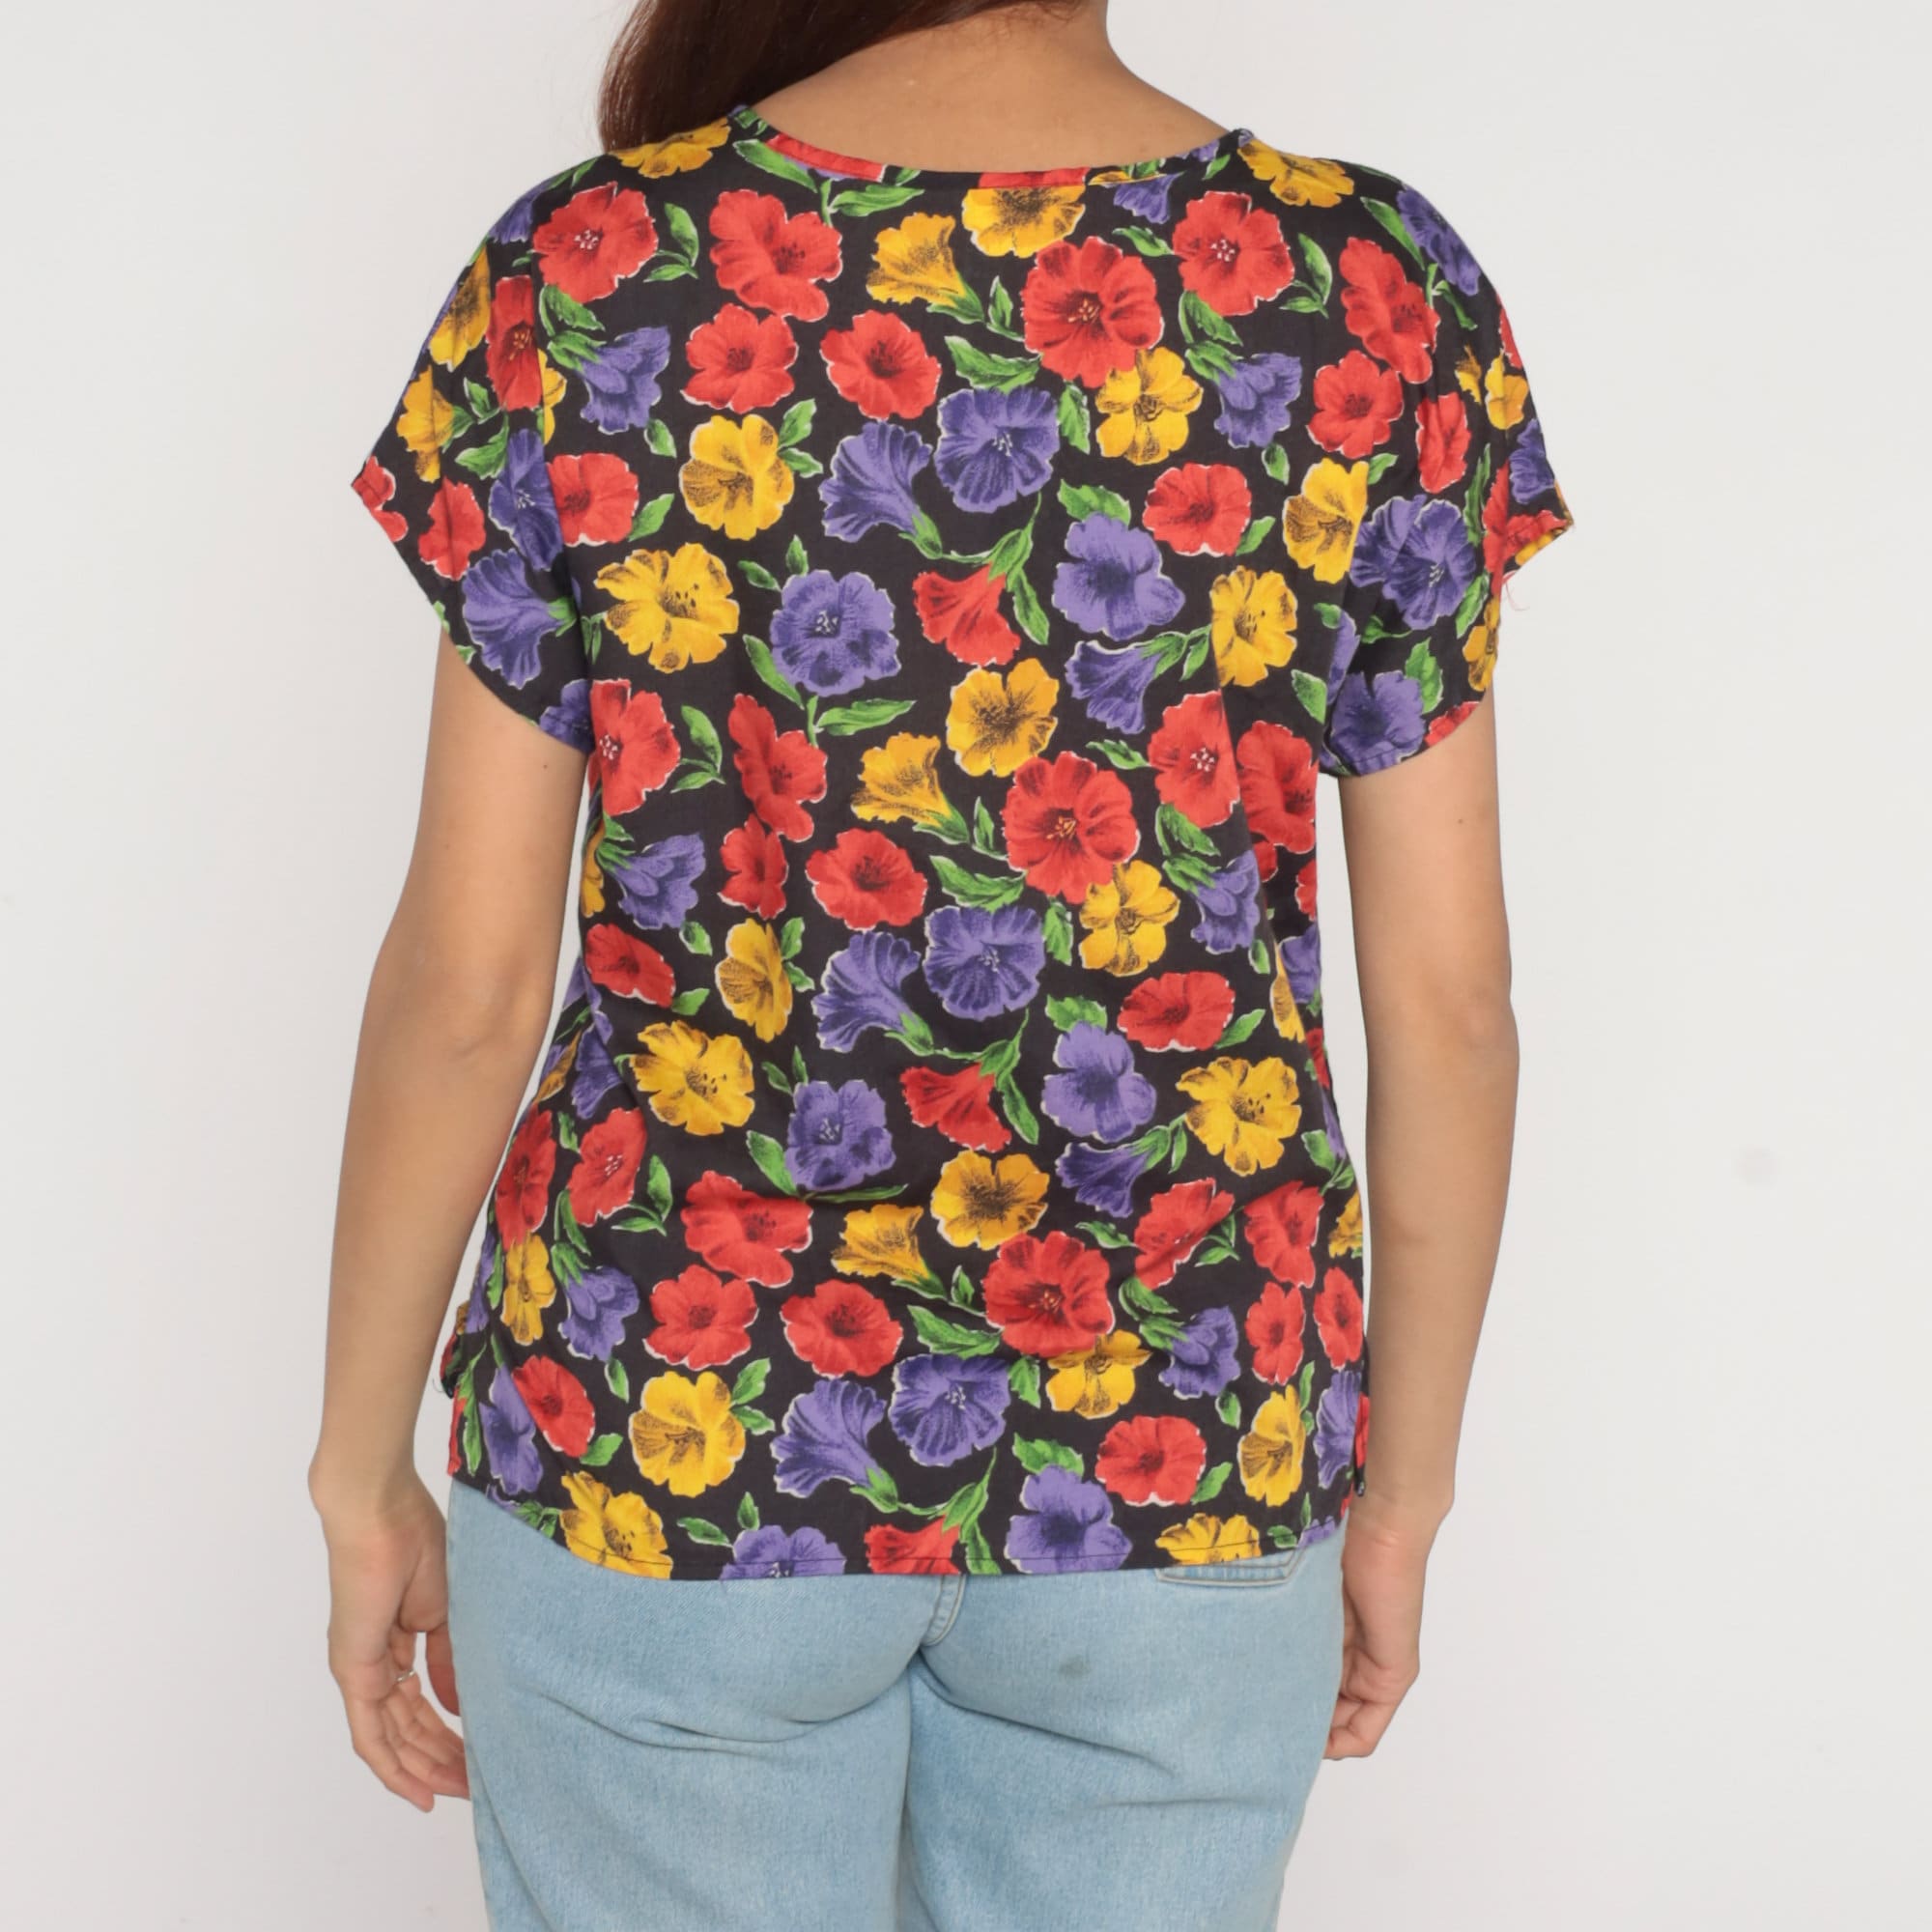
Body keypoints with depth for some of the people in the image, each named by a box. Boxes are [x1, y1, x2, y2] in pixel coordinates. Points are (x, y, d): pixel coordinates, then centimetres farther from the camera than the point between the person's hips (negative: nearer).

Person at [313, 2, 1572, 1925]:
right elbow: (1448, 996, -5)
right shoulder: (1375, 288, -6)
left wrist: (363, 1468, 5)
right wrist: (1401, 1491, 8)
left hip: (673, 1418, -1)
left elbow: (466, 985, -9)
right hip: (1182, 1446, 1)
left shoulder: (592, 271, -10)